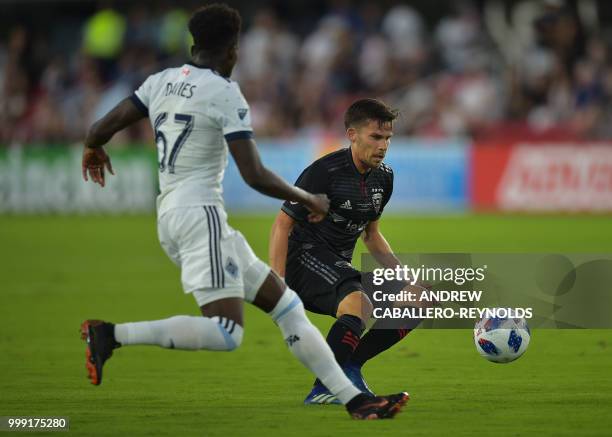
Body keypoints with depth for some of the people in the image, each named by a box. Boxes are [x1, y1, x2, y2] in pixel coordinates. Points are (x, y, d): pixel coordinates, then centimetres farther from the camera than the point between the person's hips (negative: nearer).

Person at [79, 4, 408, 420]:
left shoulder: (162, 82, 12)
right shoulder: (224, 93, -9)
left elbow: (100, 130, 15)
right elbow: (256, 177, -14)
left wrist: (93, 149, 39)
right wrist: (310, 200, 2)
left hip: (169, 214, 9)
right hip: (201, 212, -9)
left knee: (284, 303, 10)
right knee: (226, 333, -18)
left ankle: (355, 399, 8)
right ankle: (112, 335, -21)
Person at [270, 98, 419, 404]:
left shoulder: (383, 177, 9)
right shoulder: (324, 172, -16)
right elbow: (282, 224, -14)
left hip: (340, 268, 9)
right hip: (306, 256, -9)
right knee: (360, 304, -36)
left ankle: (349, 365, 7)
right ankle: (323, 390, -32)